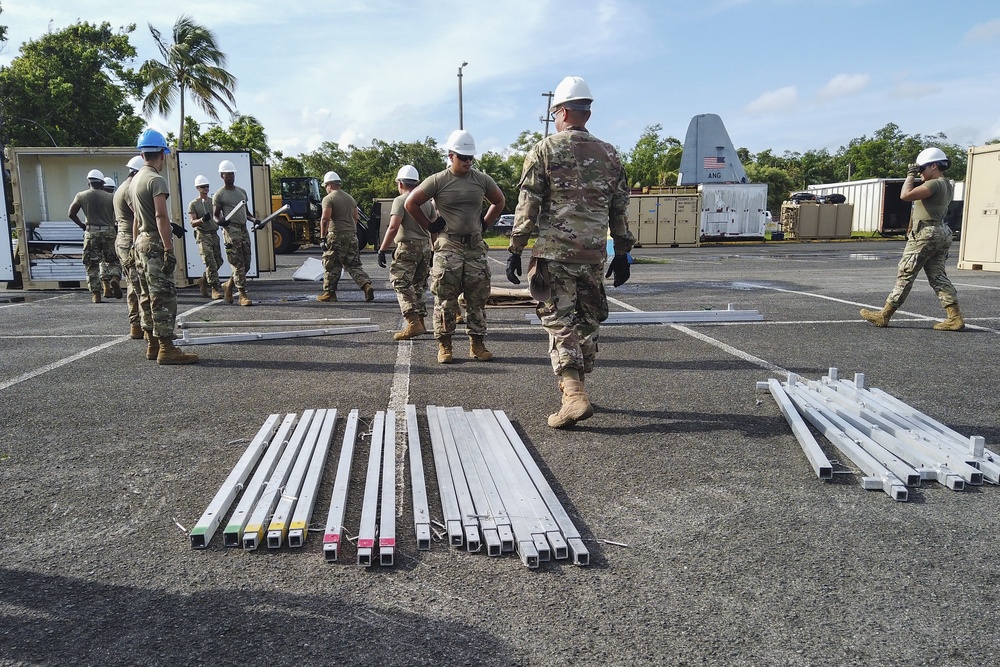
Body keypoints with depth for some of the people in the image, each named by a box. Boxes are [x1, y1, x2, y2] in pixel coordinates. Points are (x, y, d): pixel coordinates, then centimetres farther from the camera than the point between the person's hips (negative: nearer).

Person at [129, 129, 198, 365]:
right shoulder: (156, 180, -12)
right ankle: (166, 349, -12)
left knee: (148, 296, 12)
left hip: (141, 242, 10)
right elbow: (161, 217, -21)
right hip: (156, 243, -10)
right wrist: (169, 249, -24)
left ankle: (153, 345, 18)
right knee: (163, 296, -10)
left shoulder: (135, 180, 17)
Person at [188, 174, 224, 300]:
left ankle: (203, 280, 27)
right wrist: (202, 220, -26)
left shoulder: (213, 201, 14)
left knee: (218, 261, 6)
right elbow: (192, 223, -6)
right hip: (203, 235, -5)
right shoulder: (193, 204, 0)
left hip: (214, 234, 6)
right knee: (210, 262, -14)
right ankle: (215, 288, -14)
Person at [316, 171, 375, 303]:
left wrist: (322, 237, -12)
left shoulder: (328, 199, -5)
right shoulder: (350, 198, 17)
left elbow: (325, 219, -14)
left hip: (336, 235, -6)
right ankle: (366, 285, -9)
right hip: (352, 235, 6)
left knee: (331, 266, 4)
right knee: (354, 264, 9)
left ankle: (329, 293, 9)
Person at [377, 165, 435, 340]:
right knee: (419, 285, 16)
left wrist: (382, 249, -16)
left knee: (401, 283, -9)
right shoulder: (427, 201, 13)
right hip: (425, 246, 7)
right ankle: (421, 322, 20)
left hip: (407, 247, -7)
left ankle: (413, 323, -20)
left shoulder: (400, 200, -7)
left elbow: (393, 227, -18)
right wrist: (433, 252, 21)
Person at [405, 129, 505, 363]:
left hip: (476, 247, 3)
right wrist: (429, 226, -1)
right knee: (445, 299, -2)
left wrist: (485, 223, 12)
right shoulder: (438, 181, -4)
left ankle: (477, 344, 14)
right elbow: (410, 203, 1)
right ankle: (444, 345, 6)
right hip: (448, 248, -3)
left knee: (477, 298, 5)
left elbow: (499, 201, 22)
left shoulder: (482, 180, 6)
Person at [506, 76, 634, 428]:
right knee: (587, 322, 14)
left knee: (559, 321, -2)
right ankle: (575, 386, 25)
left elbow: (527, 205, -6)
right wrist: (622, 253, 18)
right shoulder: (609, 154, 11)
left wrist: (515, 249, -2)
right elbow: (620, 208, 13)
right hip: (594, 254, 4)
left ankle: (574, 394, -15)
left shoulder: (544, 150, -2)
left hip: (554, 253, -4)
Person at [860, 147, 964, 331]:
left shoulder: (934, 184, -15)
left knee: (905, 275, -4)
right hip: (942, 234, 9)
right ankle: (955, 318, 3)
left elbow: (905, 195, -24)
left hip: (925, 235, -9)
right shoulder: (948, 185, 16)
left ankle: (884, 316, 2)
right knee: (938, 276, 8)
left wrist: (911, 175, -9)